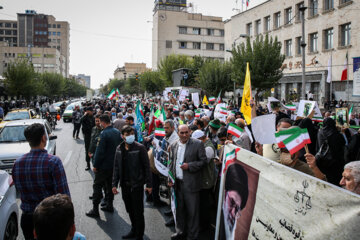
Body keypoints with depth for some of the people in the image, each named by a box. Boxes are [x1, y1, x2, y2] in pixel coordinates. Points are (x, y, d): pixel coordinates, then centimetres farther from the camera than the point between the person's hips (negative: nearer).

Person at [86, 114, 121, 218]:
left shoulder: (104, 134, -20)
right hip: (114, 165, 7)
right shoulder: (117, 132, 3)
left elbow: (99, 151, -21)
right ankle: (109, 205, 27)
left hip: (104, 165, -7)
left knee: (97, 186, 2)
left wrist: (95, 165, -12)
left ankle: (95, 210, 5)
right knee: (110, 185, 19)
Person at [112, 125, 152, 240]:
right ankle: (134, 231, 35)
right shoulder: (119, 149, 5)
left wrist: (149, 184, -10)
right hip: (125, 184, 5)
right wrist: (114, 184, 8)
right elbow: (116, 167, 11)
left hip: (137, 184, -5)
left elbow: (146, 166, -9)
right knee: (130, 210, 17)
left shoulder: (140, 148, -10)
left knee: (138, 212, 4)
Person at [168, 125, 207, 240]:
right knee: (179, 209, 16)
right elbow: (171, 163, 14)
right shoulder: (173, 145, 8)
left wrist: (189, 166, -17)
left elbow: (203, 161, -6)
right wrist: (170, 179, 7)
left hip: (191, 183, -4)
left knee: (192, 211, 4)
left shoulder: (197, 144, -7)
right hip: (177, 183, 5)